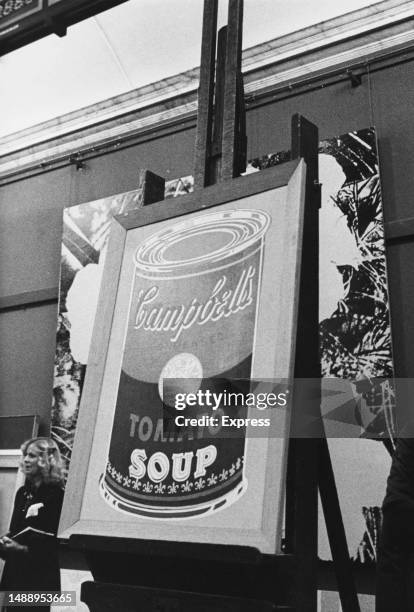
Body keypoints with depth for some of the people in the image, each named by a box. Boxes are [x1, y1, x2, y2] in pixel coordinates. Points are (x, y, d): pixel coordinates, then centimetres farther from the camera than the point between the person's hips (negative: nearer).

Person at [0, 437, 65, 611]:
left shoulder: (58, 496, -12)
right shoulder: (23, 492, 9)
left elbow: (57, 543, -14)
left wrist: (25, 549, -21)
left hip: (41, 576, -6)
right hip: (15, 571, 6)